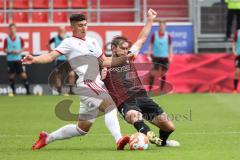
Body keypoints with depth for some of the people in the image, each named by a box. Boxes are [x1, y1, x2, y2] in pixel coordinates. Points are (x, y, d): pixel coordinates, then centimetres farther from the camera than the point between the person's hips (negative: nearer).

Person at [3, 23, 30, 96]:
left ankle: (28, 90, -1)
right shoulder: (7, 39, 2)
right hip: (10, 59, 0)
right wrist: (10, 52, -13)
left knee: (23, 75, -5)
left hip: (18, 59, 0)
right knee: (11, 76, 2)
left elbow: (22, 48, 11)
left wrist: (19, 51, -9)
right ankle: (13, 91, 12)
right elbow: (4, 49, 4)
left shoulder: (20, 38, 4)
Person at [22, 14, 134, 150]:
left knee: (82, 128, 13)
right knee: (110, 105, -30)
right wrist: (34, 59, -25)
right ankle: (119, 140, -42)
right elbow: (51, 56, -7)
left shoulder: (92, 42, 24)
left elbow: (105, 62, 28)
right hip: (87, 83, -8)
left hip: (98, 85, 8)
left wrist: (124, 58, 17)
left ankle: (47, 138, 26)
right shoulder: (69, 43, 2)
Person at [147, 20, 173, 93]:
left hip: (165, 57, 1)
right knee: (153, 73, -8)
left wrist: (170, 56, 1)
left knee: (163, 74, 3)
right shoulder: (154, 35, -1)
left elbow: (170, 47, 9)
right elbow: (151, 45, 4)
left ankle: (161, 90, 11)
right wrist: (149, 55, -4)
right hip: (156, 57, -1)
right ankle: (150, 89, -2)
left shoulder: (168, 36, 2)